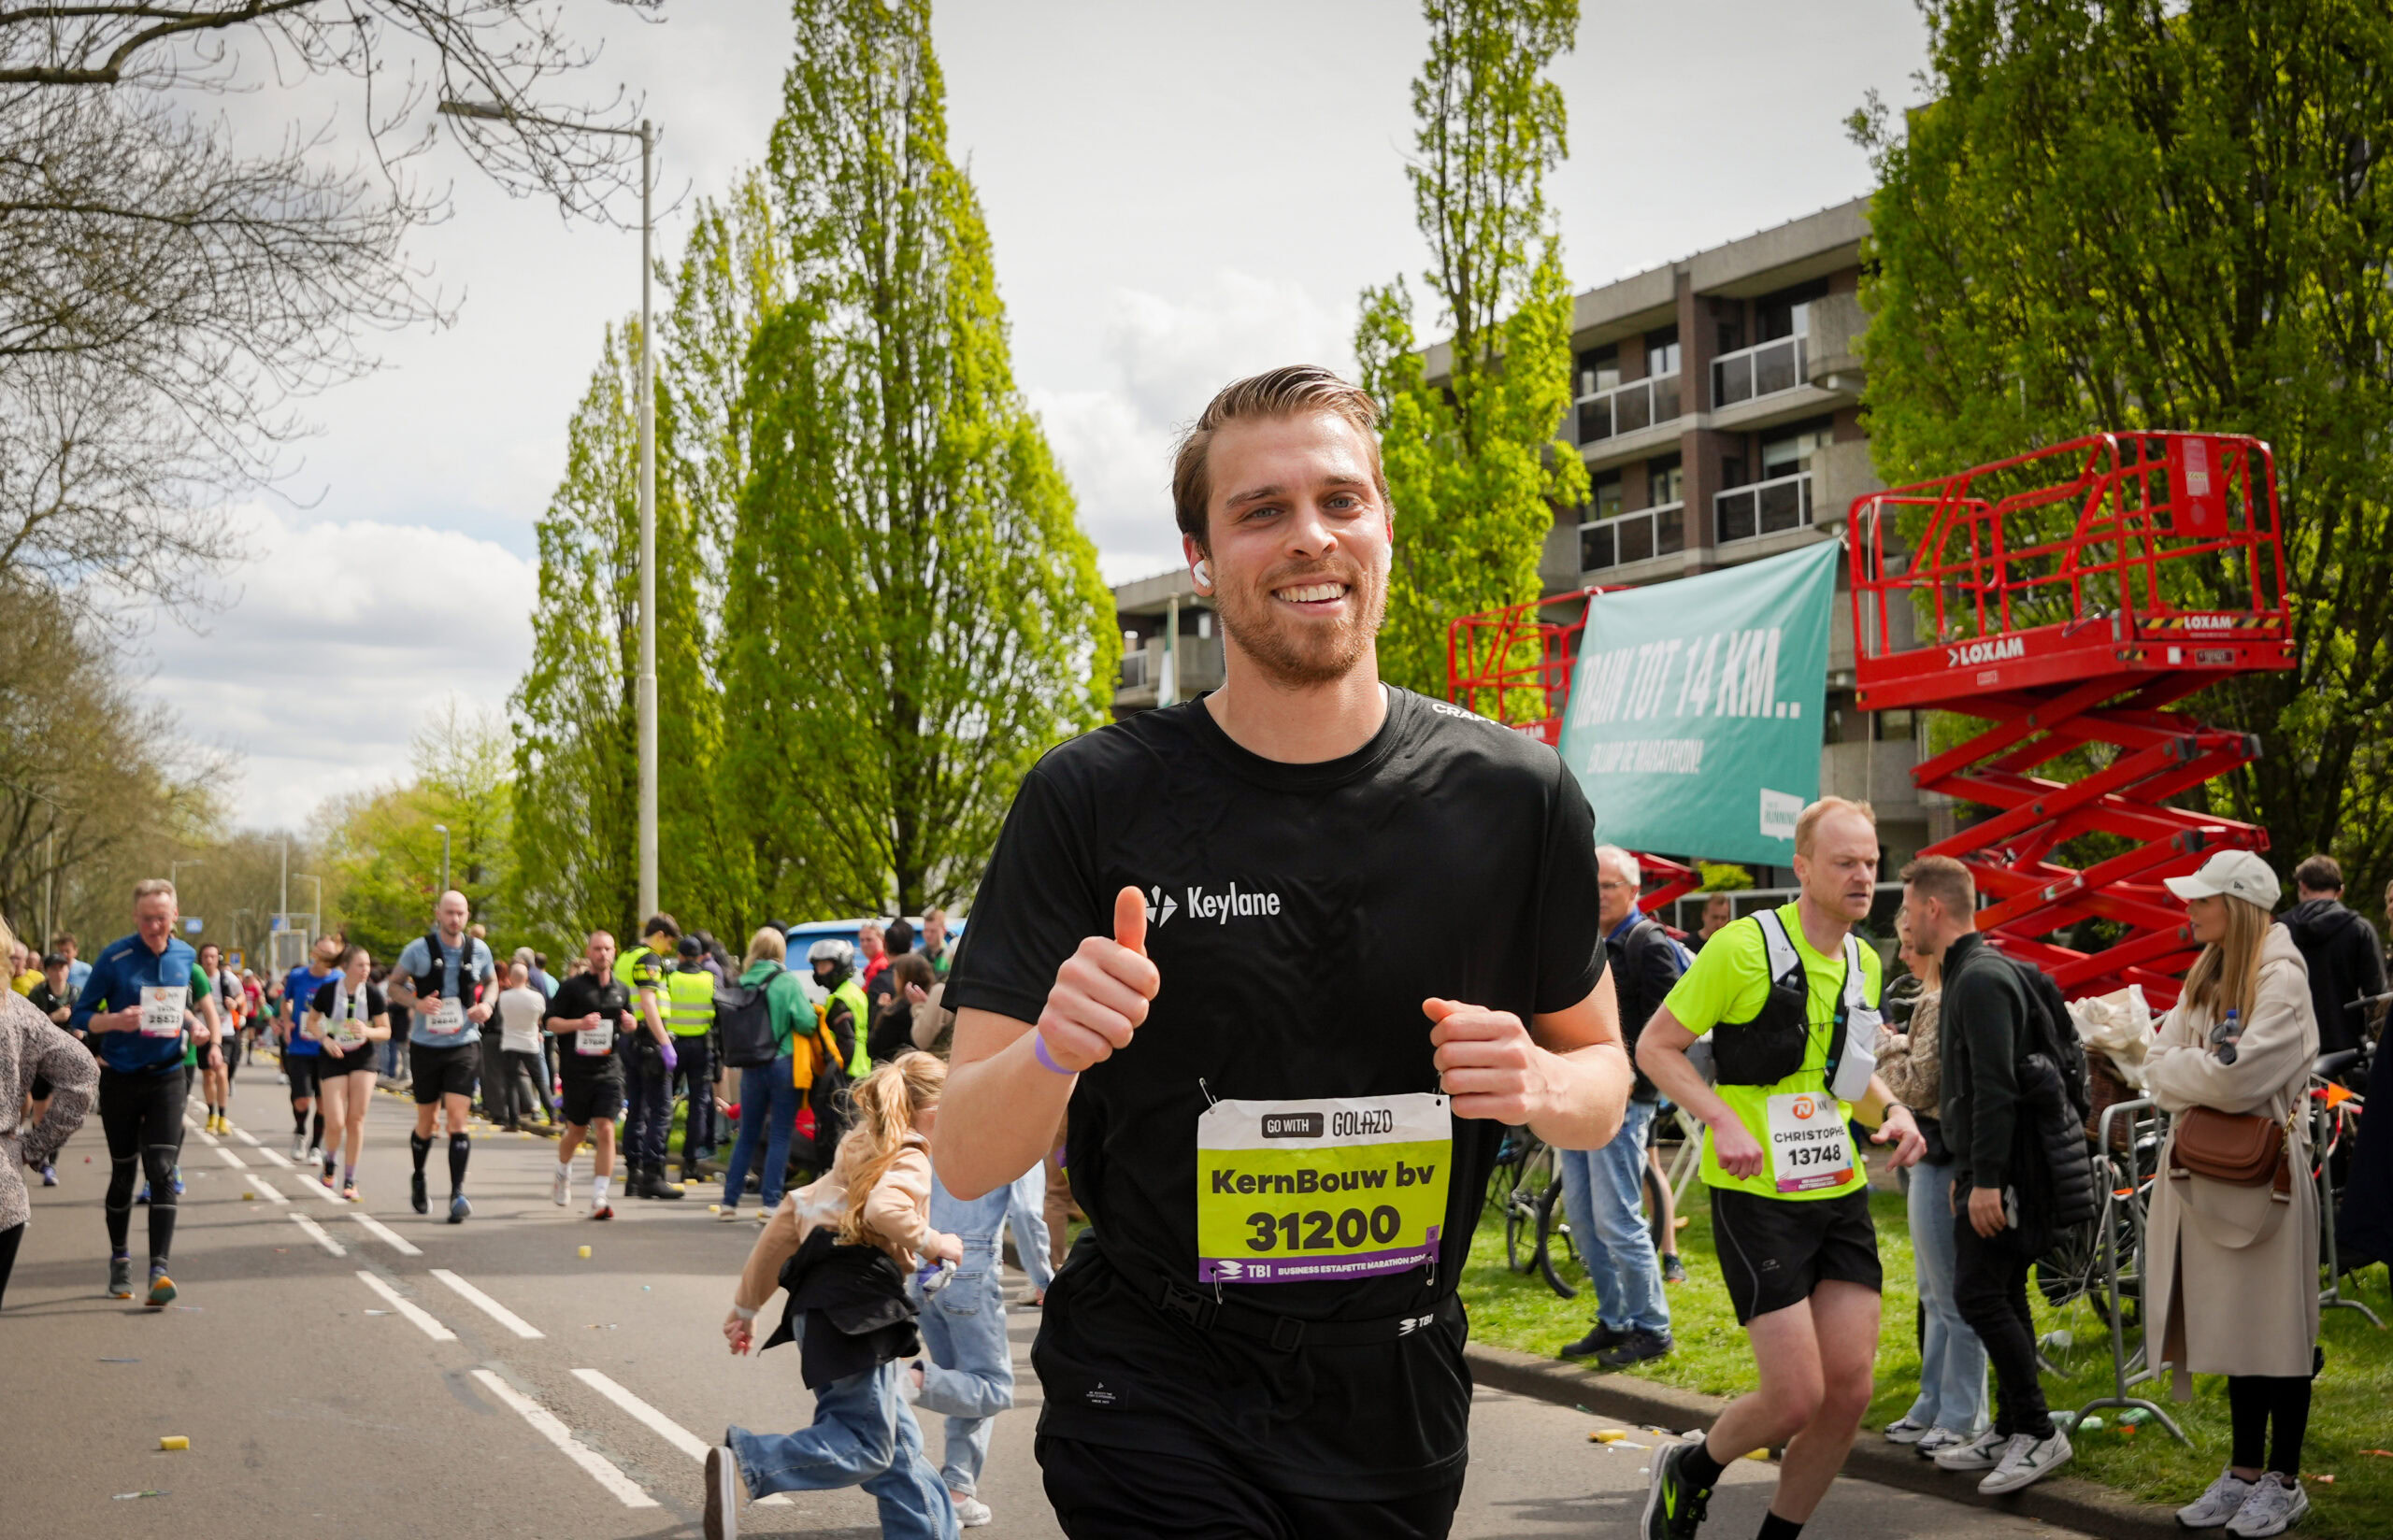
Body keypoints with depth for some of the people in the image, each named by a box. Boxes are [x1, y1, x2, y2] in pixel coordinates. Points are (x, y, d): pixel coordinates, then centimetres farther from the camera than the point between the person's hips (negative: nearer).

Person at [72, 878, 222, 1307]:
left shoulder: (186, 956, 1)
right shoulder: (114, 957, -11)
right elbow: (82, 1015, -7)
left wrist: (195, 1024, -2)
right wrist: (115, 1021, -26)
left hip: (167, 1077, 1)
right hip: (120, 1079, -1)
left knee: (161, 1171, -10)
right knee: (122, 1172, 10)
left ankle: (159, 1271, -14)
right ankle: (120, 1261, 29)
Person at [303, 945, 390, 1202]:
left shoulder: (373, 993, -9)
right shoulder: (327, 990, -11)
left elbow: (386, 1031, -2)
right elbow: (311, 1022, 4)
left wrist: (367, 1031, -23)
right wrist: (325, 1039, -15)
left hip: (363, 1058, 1)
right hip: (333, 1058, -1)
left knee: (356, 1119, -4)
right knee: (336, 1123, -8)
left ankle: (350, 1180, 8)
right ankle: (329, 1159, 25)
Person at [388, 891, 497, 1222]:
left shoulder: (478, 950, 2)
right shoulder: (418, 949, -4)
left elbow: (490, 982, 19)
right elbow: (393, 985, 3)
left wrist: (488, 1004, -2)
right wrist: (417, 1003, -16)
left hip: (464, 1045, 0)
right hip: (426, 1045, 0)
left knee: (457, 1118, -12)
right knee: (425, 1121, 10)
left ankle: (457, 1194, -12)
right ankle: (418, 1180, 36)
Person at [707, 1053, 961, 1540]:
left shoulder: (860, 1157, 27)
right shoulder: (910, 1162, -1)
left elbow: (790, 1216, 24)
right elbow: (883, 1209, -25)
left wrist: (746, 1305, 27)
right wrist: (931, 1242, -7)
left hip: (819, 1303, 10)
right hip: (854, 1304, -10)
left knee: (898, 1442, 13)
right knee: (865, 1448, -13)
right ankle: (743, 1462, -24)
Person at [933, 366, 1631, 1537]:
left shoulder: (1516, 798, -6)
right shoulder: (1091, 800, -12)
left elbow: (1601, 1073, 8)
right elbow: (965, 1161, -11)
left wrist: (1540, 1084, -16)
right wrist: (1056, 1049, -33)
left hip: (1397, 1397, 3)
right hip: (1156, 1397, -3)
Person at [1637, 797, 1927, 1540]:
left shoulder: (1864, 961, 10)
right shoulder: (1745, 946, -12)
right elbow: (1655, 1046, -8)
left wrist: (1891, 1110, 4)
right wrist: (1723, 1119, -22)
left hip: (1841, 1197, 7)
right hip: (1757, 1196, -7)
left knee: (1849, 1391, 1)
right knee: (1795, 1398, -10)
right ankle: (1689, 1470, 20)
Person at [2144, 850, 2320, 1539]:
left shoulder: (2280, 979, -12)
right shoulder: (2205, 978, 13)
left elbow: (2239, 1076, -21)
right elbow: (2159, 1063, 8)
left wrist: (2182, 1071, -5)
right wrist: (2195, 1090, -11)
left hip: (2265, 1170, -8)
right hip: (2207, 1170, 8)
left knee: (2278, 1328, 1)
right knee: (2230, 1324, 12)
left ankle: (2283, 1481, 12)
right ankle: (2244, 1473, 21)